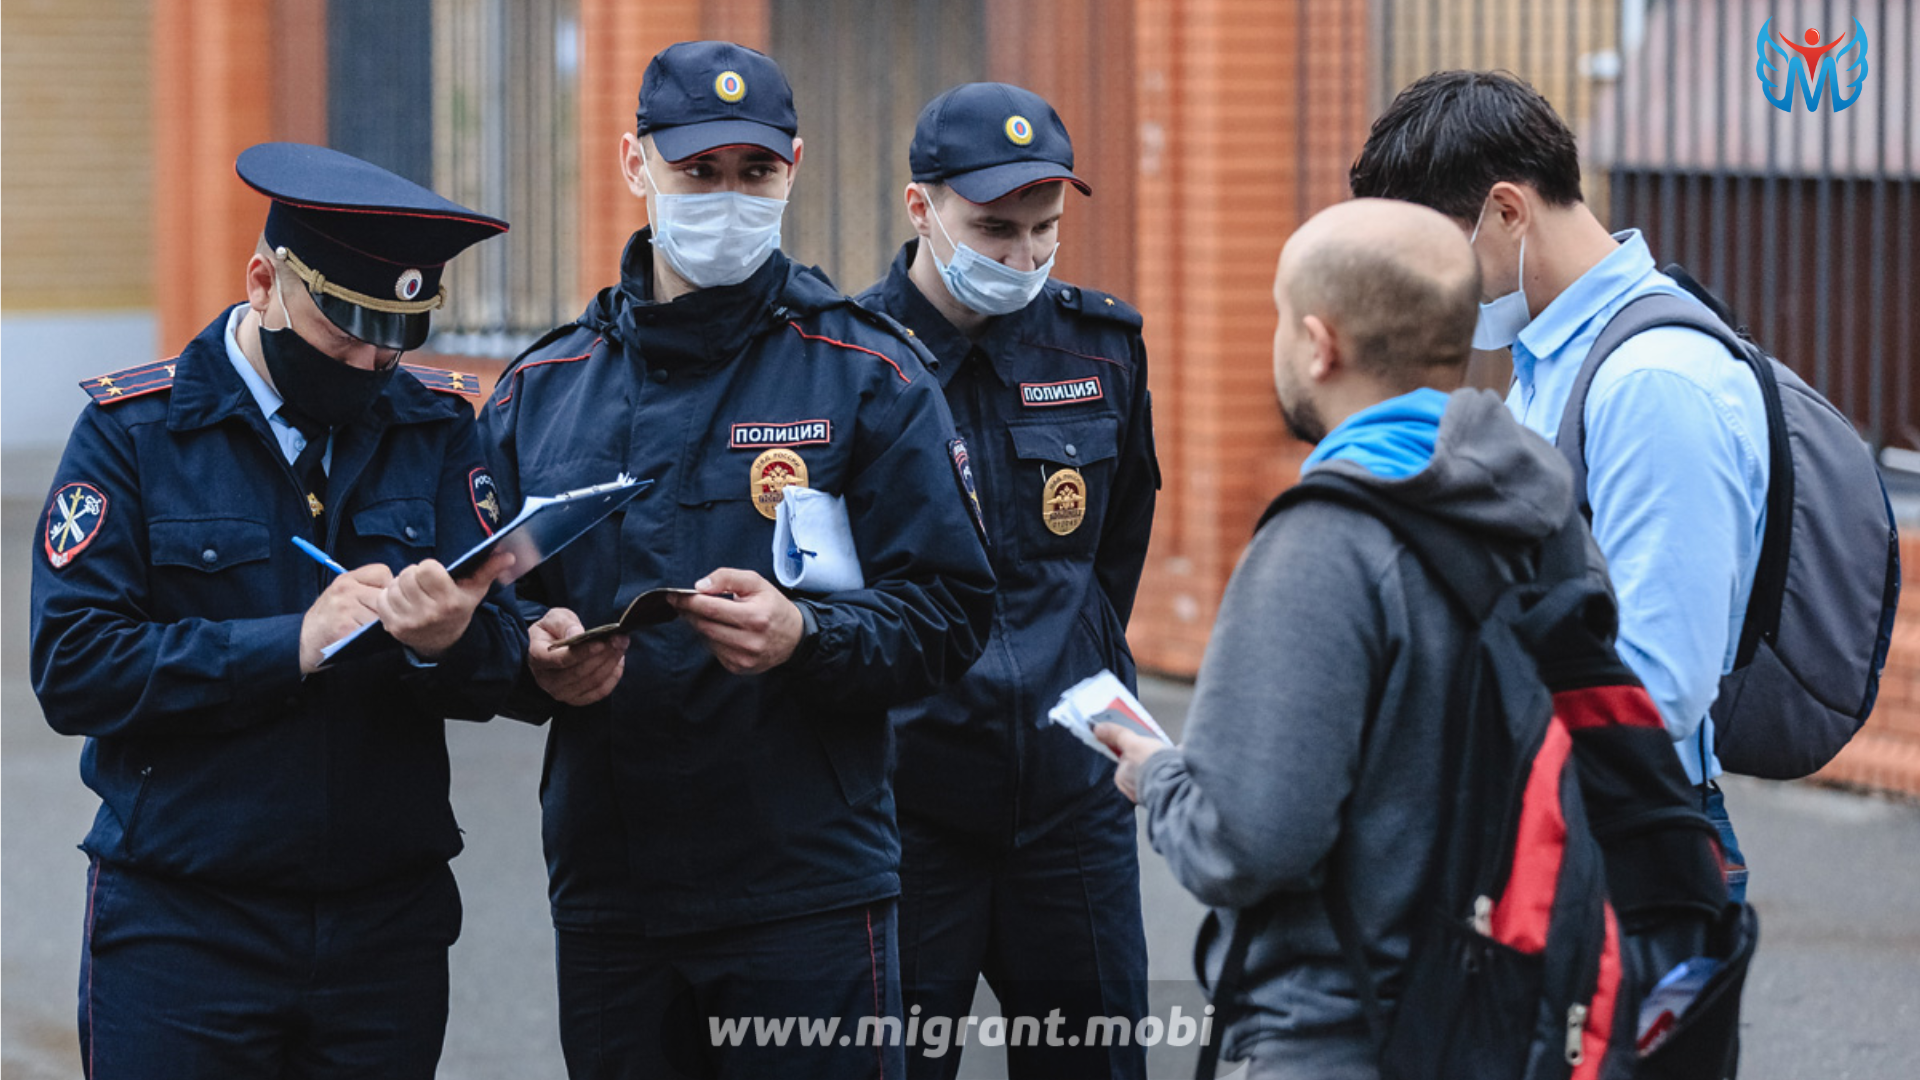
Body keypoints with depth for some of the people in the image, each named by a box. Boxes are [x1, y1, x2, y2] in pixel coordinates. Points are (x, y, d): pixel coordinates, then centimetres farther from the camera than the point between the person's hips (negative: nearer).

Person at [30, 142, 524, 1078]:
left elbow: (500, 673, 0)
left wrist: (447, 642, -24)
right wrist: (296, 643, -20)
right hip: (180, 924, -3)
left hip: (387, 928, 3)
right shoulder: (133, 430, -4)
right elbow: (71, 666, -13)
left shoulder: (437, 428, 6)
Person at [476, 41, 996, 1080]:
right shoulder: (540, 391, 11)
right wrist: (539, 660, -10)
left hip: (808, 900, -3)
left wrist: (805, 636, -21)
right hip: (605, 900, 3)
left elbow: (946, 613, -3)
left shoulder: (868, 377, 1)